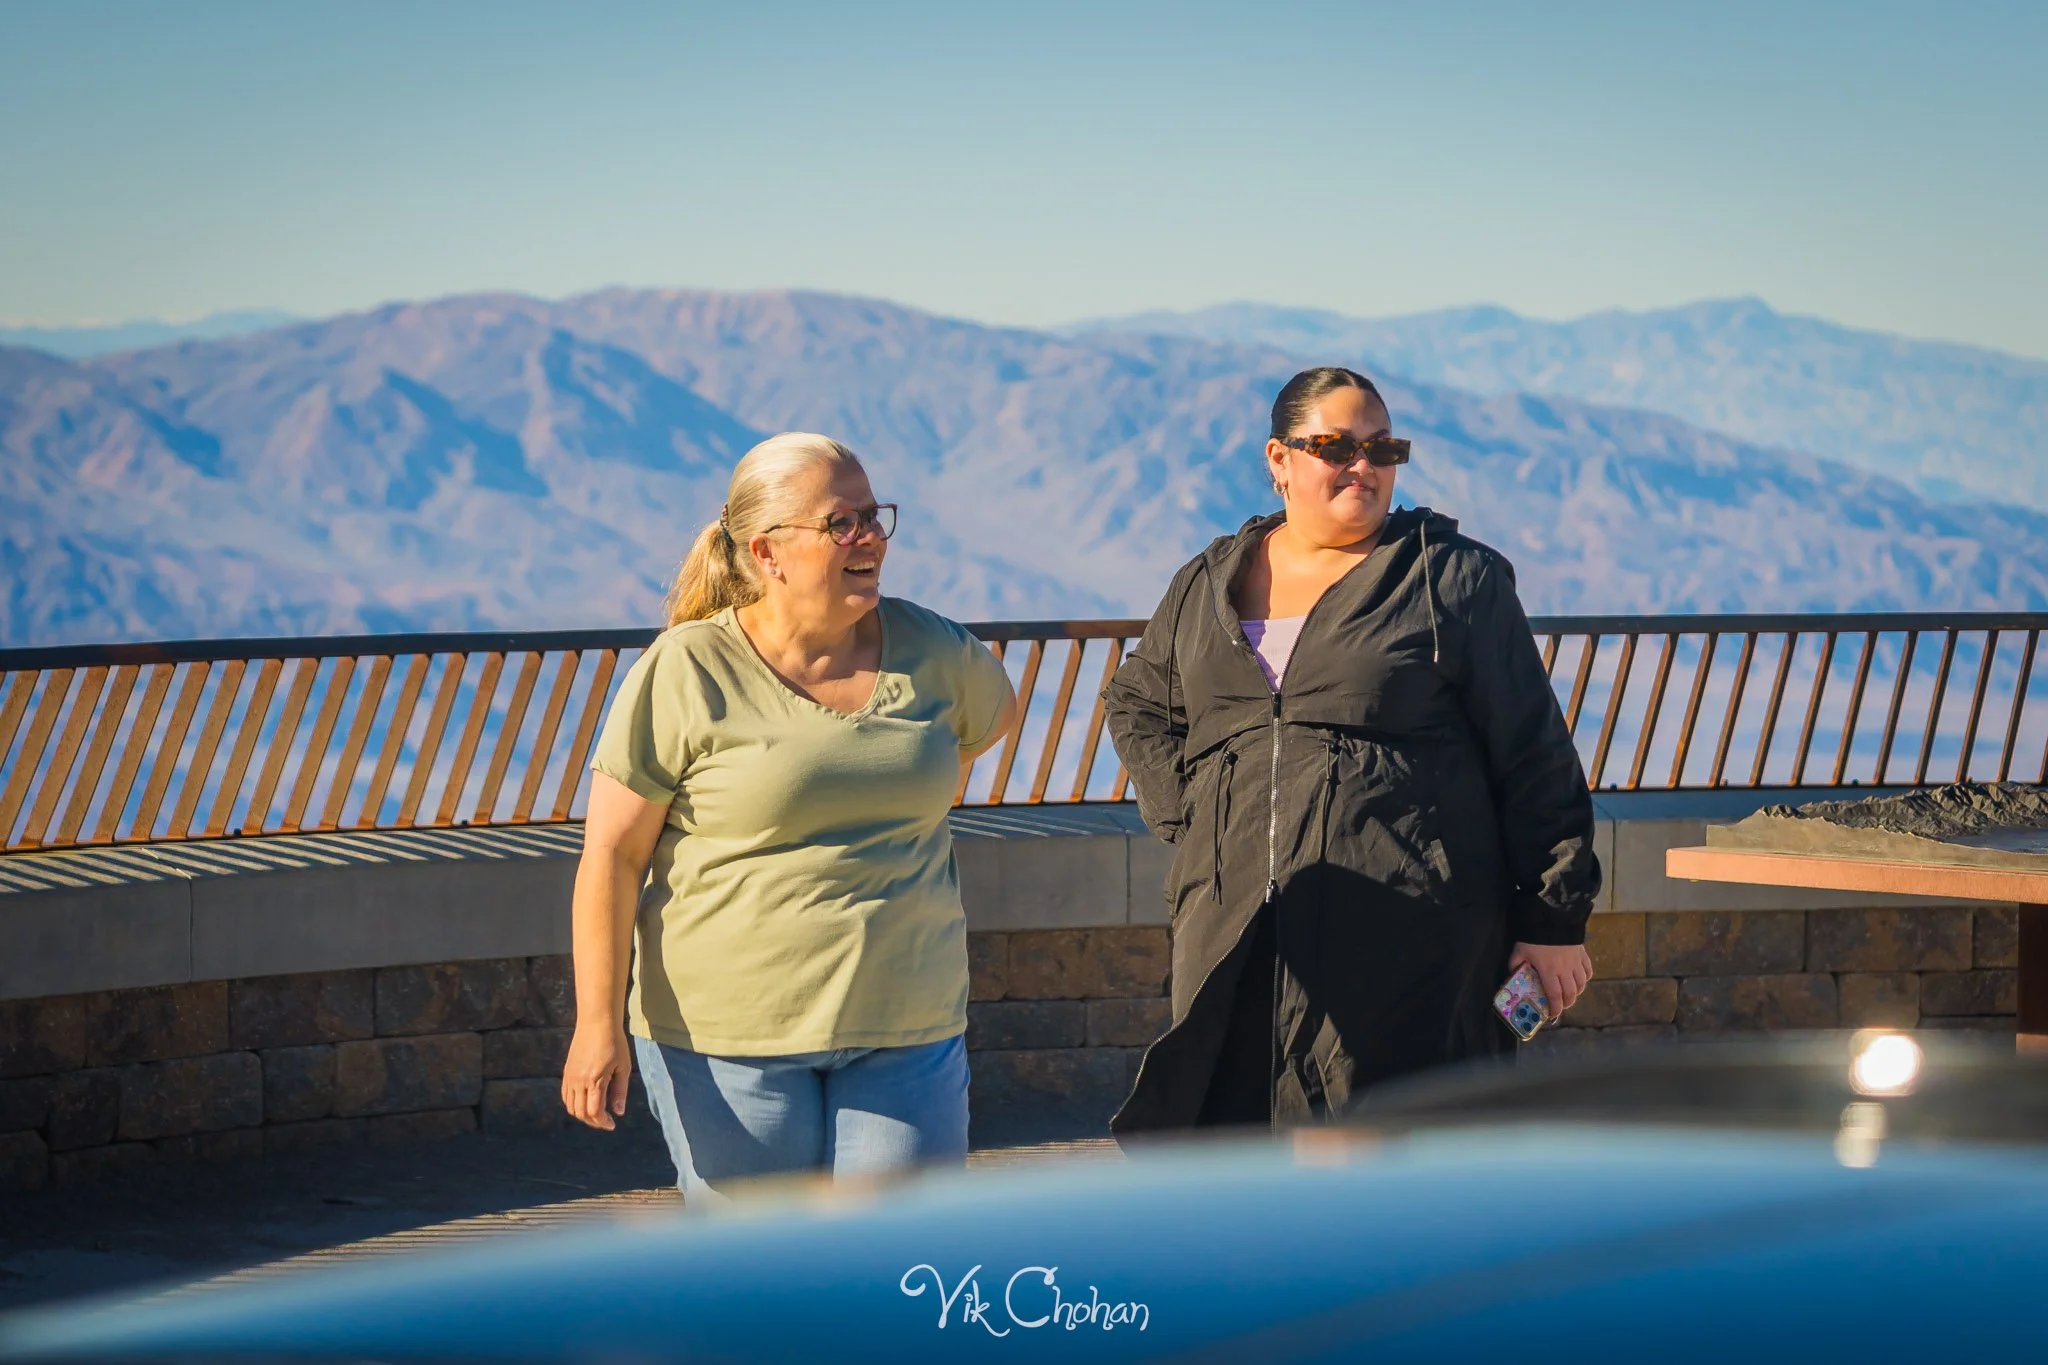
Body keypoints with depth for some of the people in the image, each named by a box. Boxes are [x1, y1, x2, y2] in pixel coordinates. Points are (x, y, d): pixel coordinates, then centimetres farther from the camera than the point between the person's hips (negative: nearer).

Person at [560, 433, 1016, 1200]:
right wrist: (598, 1024, -13)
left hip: (902, 1026, 3)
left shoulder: (929, 651, 4)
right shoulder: (684, 675, -9)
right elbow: (612, 856, -8)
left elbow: (993, 711, 29)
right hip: (729, 1030, -3)